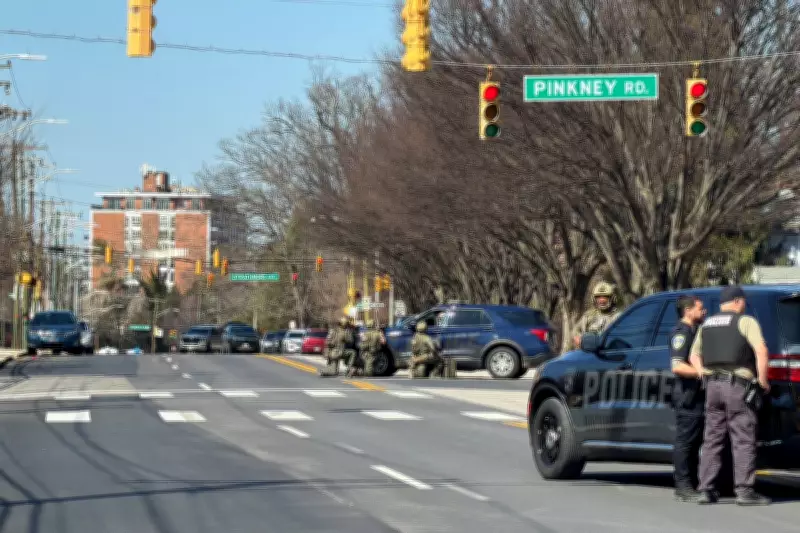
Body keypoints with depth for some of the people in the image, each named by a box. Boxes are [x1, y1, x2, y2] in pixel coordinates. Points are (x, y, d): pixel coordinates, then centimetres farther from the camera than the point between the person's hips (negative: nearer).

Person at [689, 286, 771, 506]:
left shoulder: (706, 325, 16)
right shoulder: (745, 321, -4)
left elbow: (694, 356, 23)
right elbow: (761, 351, -16)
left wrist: (708, 376, 14)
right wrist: (762, 381, -8)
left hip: (713, 386, 6)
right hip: (738, 387, -6)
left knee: (712, 440, 9)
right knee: (743, 440, -3)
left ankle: (706, 490, 6)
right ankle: (744, 490, -6)